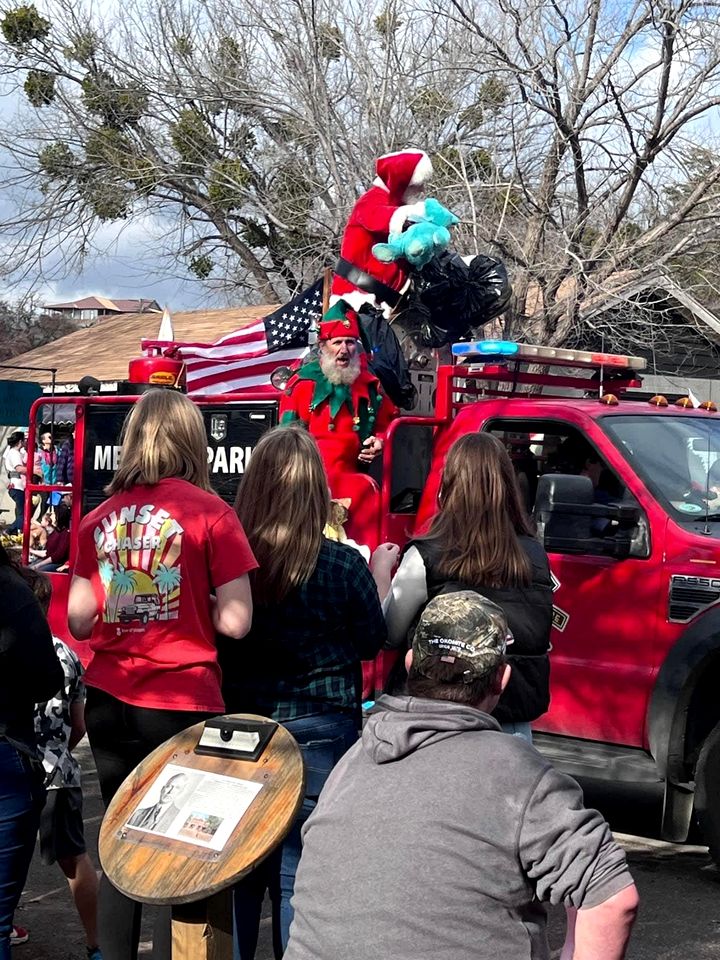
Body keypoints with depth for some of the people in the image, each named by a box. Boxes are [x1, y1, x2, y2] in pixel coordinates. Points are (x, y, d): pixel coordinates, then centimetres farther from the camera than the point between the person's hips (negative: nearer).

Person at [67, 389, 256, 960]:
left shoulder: (100, 518, 4)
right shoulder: (208, 512, -7)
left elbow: (79, 621, 7)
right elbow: (235, 622, -12)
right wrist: (192, 607, 7)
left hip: (110, 704, 4)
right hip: (183, 703, -4)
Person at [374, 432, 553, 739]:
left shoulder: (427, 559, -13)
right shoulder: (535, 556, -2)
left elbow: (390, 634, -4)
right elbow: (537, 636, 9)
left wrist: (381, 570, 13)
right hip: (517, 719, 4)